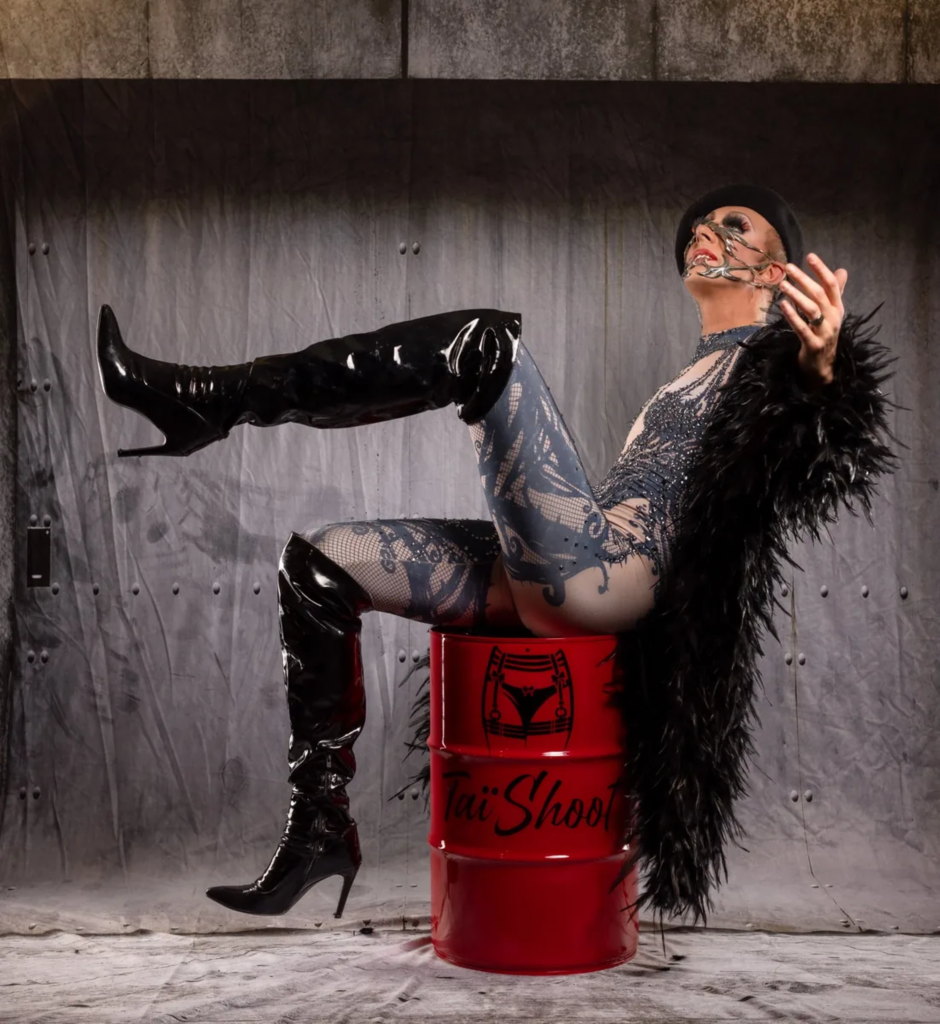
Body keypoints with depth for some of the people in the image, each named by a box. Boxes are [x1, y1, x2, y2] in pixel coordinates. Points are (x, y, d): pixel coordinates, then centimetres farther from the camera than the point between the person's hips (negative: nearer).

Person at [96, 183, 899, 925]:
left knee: (482, 342, -21)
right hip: (564, 579, 9)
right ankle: (321, 822, 3)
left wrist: (825, 372, -39)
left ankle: (204, 404, -19)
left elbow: (836, 464, -18)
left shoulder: (774, 356, 5)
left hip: (611, 576, -9)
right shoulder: (696, 375, 32)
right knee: (318, 561, 6)